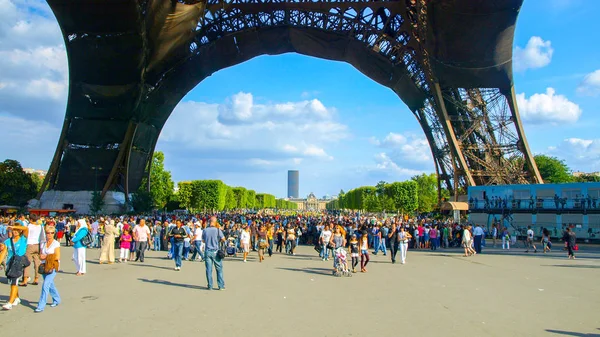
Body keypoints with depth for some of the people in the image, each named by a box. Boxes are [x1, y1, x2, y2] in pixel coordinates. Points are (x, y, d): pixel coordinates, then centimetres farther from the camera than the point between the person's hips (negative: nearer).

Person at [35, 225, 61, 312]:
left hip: (53, 267, -6)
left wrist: (46, 257, -11)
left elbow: (57, 257, -11)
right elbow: (40, 256, 12)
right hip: (44, 266, 6)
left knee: (45, 285, -12)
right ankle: (56, 300, 34)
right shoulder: (43, 244, 10)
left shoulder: (56, 244, -7)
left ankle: (41, 306, -8)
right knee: (50, 284, 16)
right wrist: (41, 256, -10)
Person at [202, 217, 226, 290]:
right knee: (219, 269, 6)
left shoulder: (205, 230, 0)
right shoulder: (218, 230, -8)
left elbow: (203, 241, 10)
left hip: (207, 251, 2)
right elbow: (223, 239, -6)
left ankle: (210, 286, 9)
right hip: (216, 251, -2)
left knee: (209, 269, 6)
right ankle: (221, 285, 8)